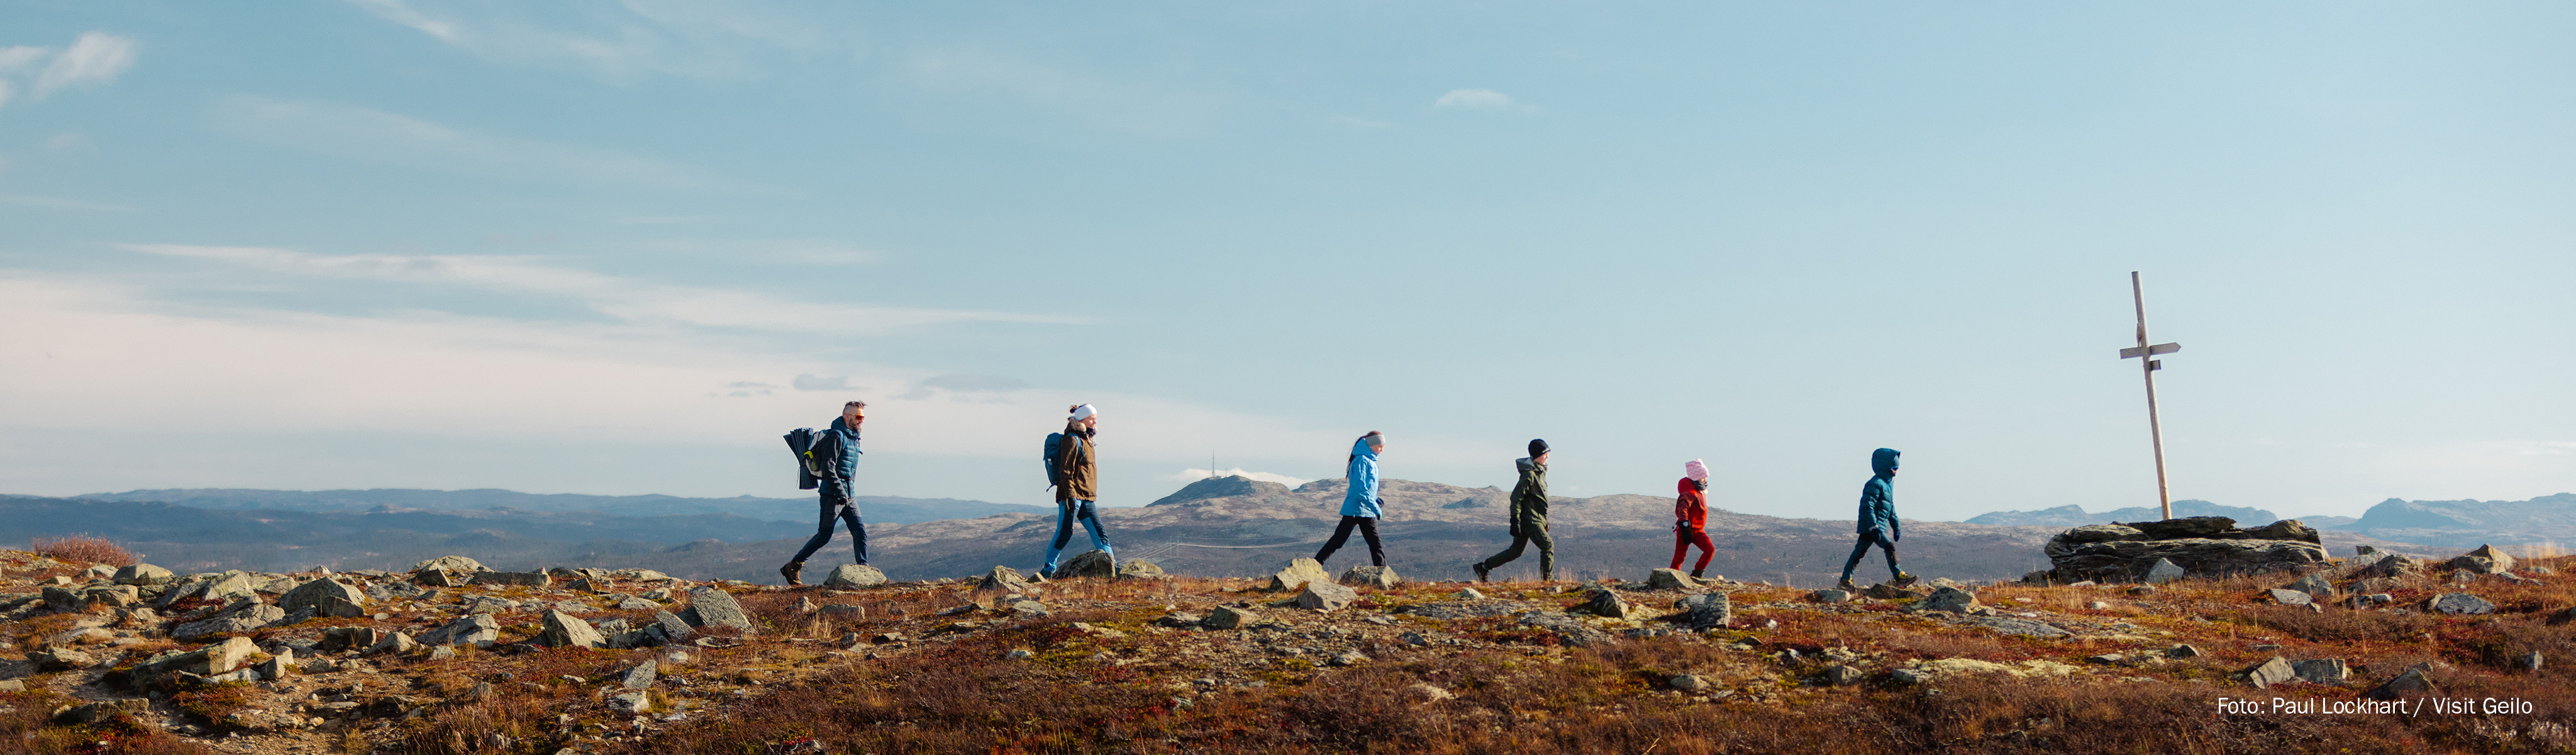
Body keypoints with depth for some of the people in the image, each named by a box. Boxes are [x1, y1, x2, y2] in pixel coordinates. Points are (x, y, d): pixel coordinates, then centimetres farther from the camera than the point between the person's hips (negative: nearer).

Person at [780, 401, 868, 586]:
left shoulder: (854, 437, 15)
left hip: (848, 495, 8)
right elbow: (828, 468, -19)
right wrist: (840, 492, -22)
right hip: (832, 494, -8)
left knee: (860, 532, -1)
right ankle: (792, 567, 6)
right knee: (824, 536, -5)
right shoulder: (836, 436, -12)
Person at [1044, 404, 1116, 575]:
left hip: (1087, 498, 9)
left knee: (1098, 532, 2)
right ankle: (1049, 569, 2)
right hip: (1073, 495, -9)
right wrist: (1070, 495, -21)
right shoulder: (1072, 440, -9)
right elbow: (1065, 471, -15)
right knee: (1064, 532, -6)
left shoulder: (1087, 441, 19)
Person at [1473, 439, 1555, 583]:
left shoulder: (1540, 471, 14)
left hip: (1536, 518, 10)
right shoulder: (1529, 474, -17)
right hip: (1529, 518, -10)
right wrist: (1515, 521, -22)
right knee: (1548, 546, -11)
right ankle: (1547, 579, -4)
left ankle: (1484, 567, 17)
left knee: (1516, 551, 11)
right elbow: (1516, 497, -19)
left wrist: (1545, 519, 25)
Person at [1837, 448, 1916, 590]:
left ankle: (1845, 581, 8)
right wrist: (1874, 527, -26)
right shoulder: (1875, 484, -15)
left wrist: (1896, 525, 25)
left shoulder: (1888, 484, 17)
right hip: (1870, 526, -10)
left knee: (1859, 552, 8)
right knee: (1890, 547, -11)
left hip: (1878, 526, 10)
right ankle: (1899, 578, -5)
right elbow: (1867, 507, -22)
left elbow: (1891, 507, 27)